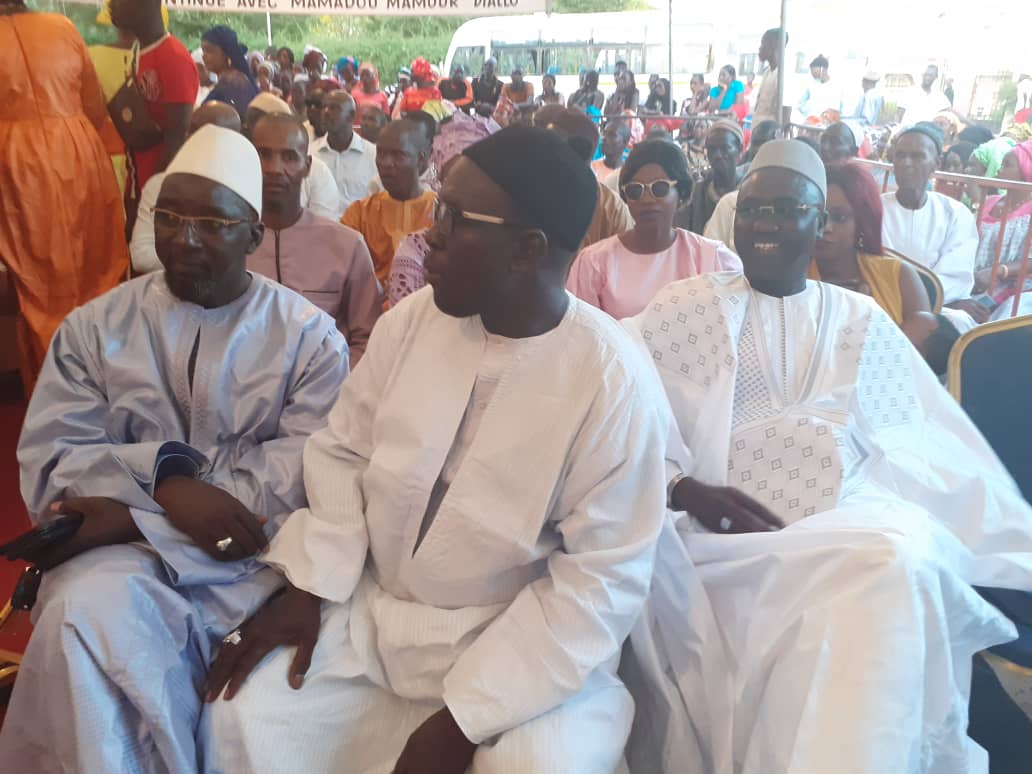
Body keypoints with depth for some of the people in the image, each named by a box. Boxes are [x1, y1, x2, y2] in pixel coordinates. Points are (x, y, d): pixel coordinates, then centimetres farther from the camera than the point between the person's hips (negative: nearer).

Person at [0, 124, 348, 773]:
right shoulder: (94, 328, 9)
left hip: (256, 556, -2)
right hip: (117, 552, 3)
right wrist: (165, 473, -20)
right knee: (85, 615, -29)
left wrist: (133, 519, -16)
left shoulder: (310, 337, 2)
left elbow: (311, 470, -11)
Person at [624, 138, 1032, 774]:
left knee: (903, 558, -32)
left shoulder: (861, 319, 17)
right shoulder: (687, 307, 11)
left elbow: (934, 447, 15)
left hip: (843, 517, 2)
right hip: (711, 525, -1)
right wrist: (687, 490, -14)